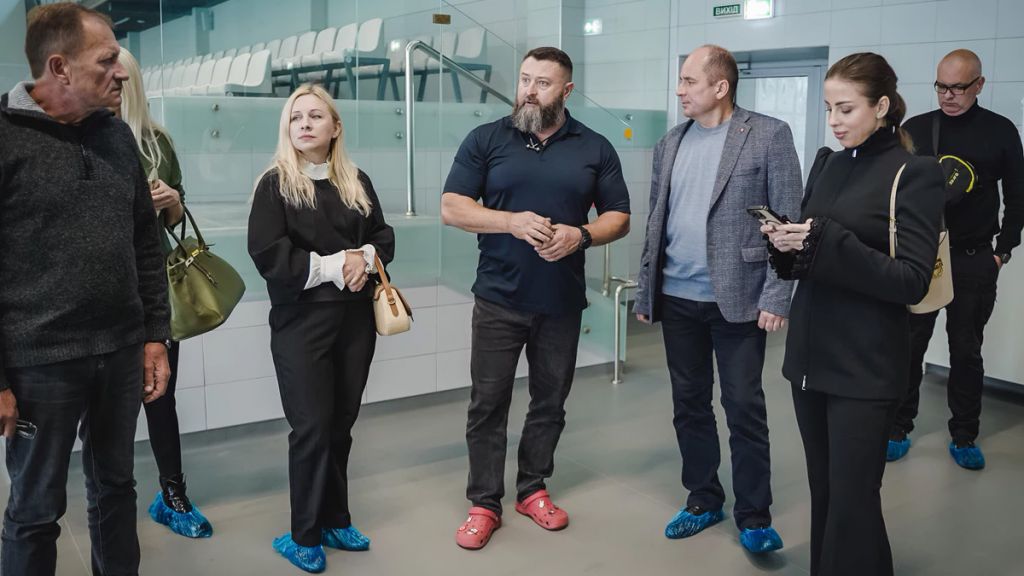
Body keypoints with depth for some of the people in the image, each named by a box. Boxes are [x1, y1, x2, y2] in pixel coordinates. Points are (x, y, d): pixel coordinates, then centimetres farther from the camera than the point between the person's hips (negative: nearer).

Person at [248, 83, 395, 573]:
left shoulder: (357, 182, 9)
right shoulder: (275, 184, -4)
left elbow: (383, 236, 14)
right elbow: (267, 254, -14)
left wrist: (364, 257, -9)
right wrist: (333, 266, -15)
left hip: (355, 317, 4)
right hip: (301, 321, -4)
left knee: (341, 423, 11)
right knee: (312, 428, -1)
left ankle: (335, 520, 26)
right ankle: (305, 535, 14)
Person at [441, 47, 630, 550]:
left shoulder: (595, 148, 4)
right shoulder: (486, 139, 1)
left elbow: (619, 218, 6)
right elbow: (451, 208, -4)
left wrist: (580, 235, -15)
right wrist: (512, 221, -19)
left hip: (562, 301, 2)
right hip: (498, 299, -1)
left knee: (550, 402, 12)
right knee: (488, 403, 3)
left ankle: (533, 489, 29)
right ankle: (484, 504, 15)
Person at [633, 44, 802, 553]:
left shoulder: (768, 135, -4)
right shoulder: (670, 143, 11)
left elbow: (789, 220, -7)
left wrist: (776, 296, -13)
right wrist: (644, 291, 11)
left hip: (738, 299, -5)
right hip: (677, 299, 5)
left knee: (744, 408, 2)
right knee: (688, 404, 12)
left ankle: (753, 515, 16)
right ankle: (703, 500, 28)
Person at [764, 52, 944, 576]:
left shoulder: (914, 174, -6)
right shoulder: (827, 163, 11)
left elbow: (912, 280, -14)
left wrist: (828, 243, -22)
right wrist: (785, 245, -9)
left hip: (865, 366, -5)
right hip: (809, 354, 5)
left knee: (851, 501, -1)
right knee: (822, 493, 12)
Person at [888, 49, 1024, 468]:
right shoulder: (915, 129, 3)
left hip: (975, 261, 0)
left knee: (966, 350, 8)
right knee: (909, 346, 4)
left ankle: (963, 437, 20)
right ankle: (899, 429, 16)